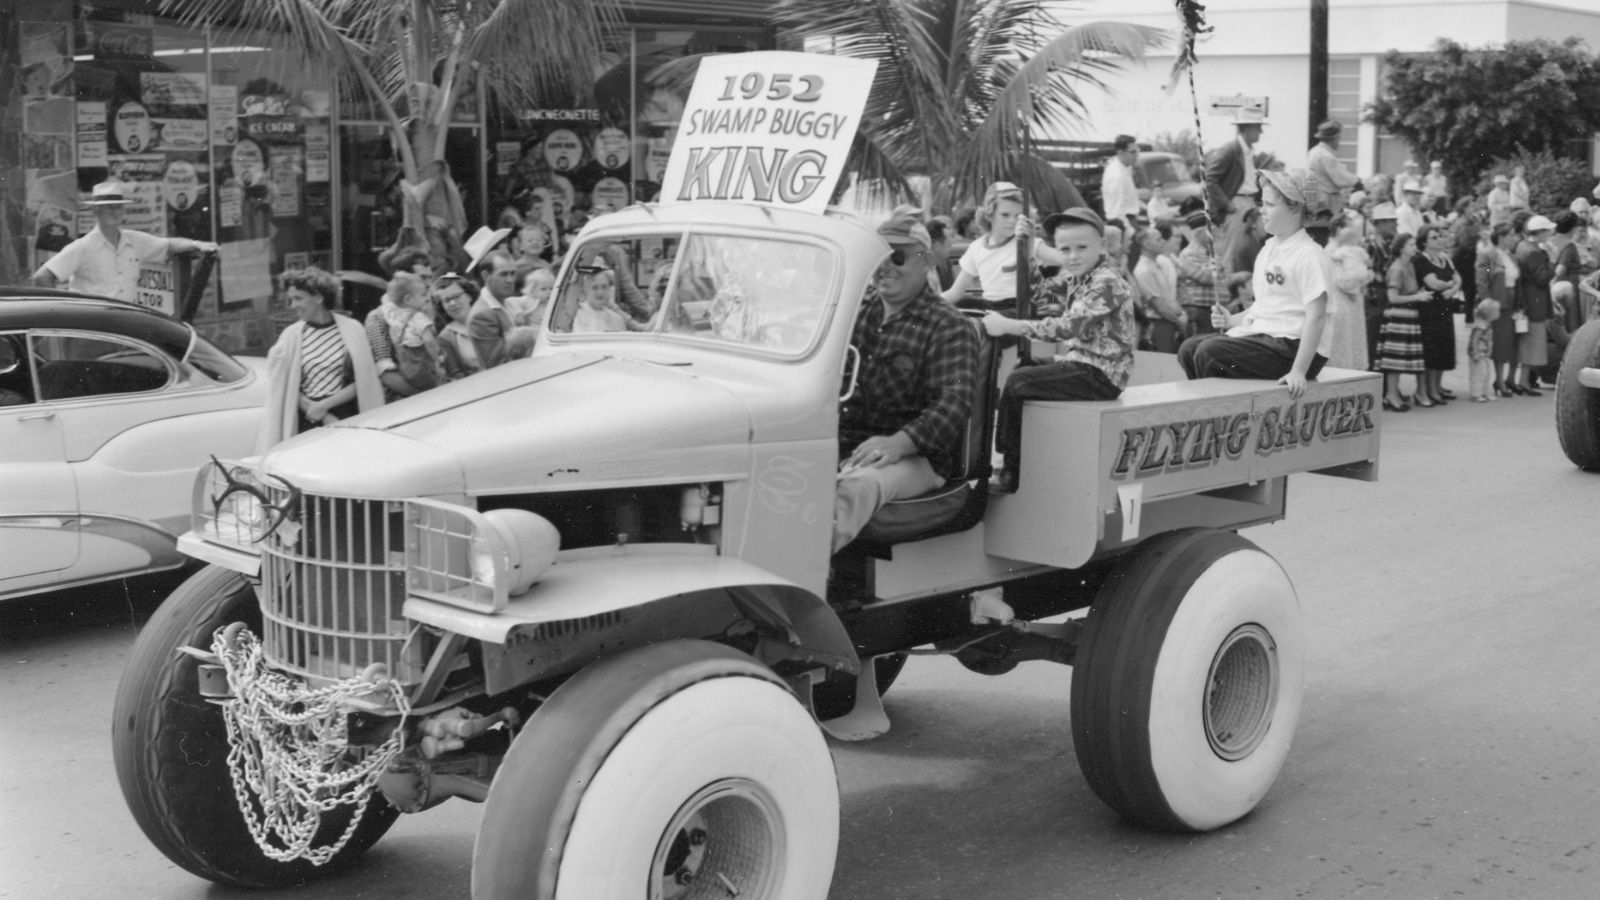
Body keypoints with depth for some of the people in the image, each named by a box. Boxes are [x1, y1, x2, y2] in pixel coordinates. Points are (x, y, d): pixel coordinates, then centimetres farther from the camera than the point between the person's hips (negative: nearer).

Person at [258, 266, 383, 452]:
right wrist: (324, 417, -10)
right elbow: (286, 389, 2)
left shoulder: (352, 330, 1)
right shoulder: (291, 336, 3)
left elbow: (362, 383, 0)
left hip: (348, 422, 0)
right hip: (307, 424, 0)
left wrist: (324, 405, -12)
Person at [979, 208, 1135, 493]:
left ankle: (1012, 472, -5)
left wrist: (1008, 326, -29)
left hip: (1100, 373, -10)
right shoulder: (1076, 277, 11)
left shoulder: (1106, 282, -18)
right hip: (1080, 363, 10)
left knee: (1017, 383, -16)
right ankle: (1012, 464, 13)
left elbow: (1068, 327, -29)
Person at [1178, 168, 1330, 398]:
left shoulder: (1309, 255, -14)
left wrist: (1298, 371, -26)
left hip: (1293, 345, -9)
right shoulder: (1269, 249, 15)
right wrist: (1232, 320, 5)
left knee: (1209, 352, -24)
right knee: (1189, 349, -3)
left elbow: (1316, 317, -20)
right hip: (1262, 334, 9)